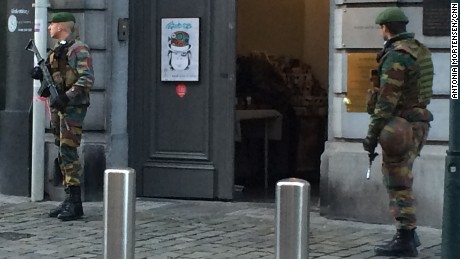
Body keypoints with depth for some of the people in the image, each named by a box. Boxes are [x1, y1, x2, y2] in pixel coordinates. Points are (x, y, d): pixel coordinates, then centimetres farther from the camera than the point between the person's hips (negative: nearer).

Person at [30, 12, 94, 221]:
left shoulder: (79, 49, -10)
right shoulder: (56, 51, 17)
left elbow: (87, 79, -19)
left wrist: (66, 97, -28)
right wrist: (41, 75, 2)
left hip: (72, 107, -9)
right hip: (57, 106, 9)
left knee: (68, 152, -13)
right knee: (62, 154, 8)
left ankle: (75, 204, -12)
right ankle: (69, 199, 12)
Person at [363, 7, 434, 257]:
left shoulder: (395, 56, -16)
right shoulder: (420, 51, 13)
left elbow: (386, 99, -20)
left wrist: (372, 133, -17)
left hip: (400, 127, -10)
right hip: (418, 123, 10)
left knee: (398, 182, -6)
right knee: (398, 178, 18)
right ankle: (409, 232, 22)